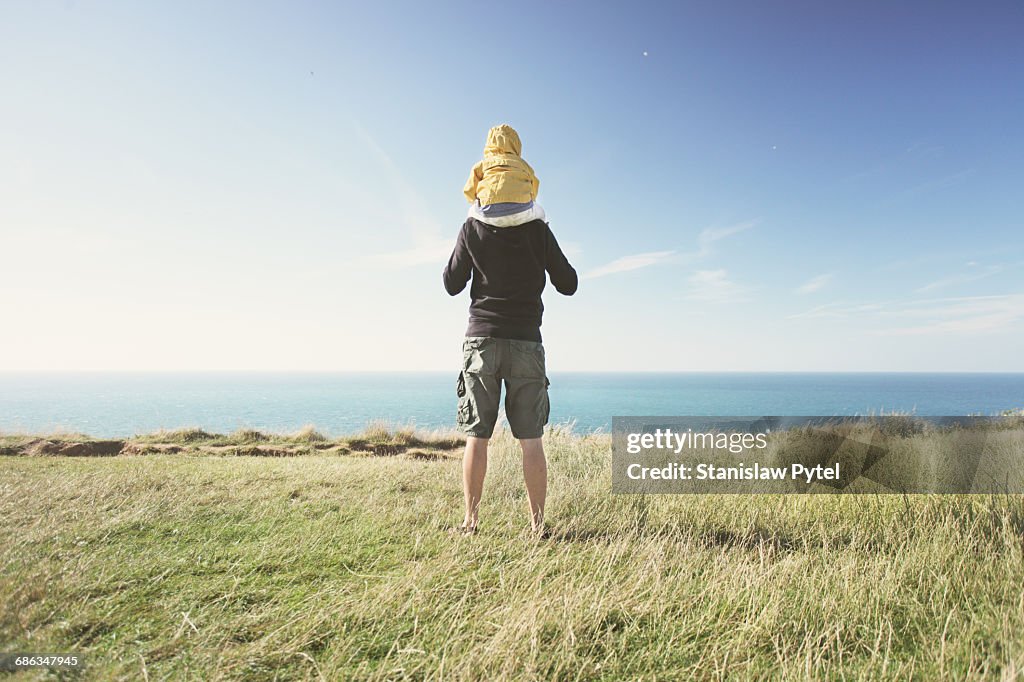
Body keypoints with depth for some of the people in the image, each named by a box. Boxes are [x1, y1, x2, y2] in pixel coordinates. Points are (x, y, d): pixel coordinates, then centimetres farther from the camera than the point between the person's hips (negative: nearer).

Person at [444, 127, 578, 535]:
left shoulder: (472, 229, 2)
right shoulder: (538, 230, 1)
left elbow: (452, 285, 9)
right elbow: (568, 284, 6)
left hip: (482, 340, 0)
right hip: (526, 343, 0)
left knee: (476, 437, 5)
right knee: (531, 440, 4)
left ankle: (470, 522, 10)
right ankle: (537, 524, 9)